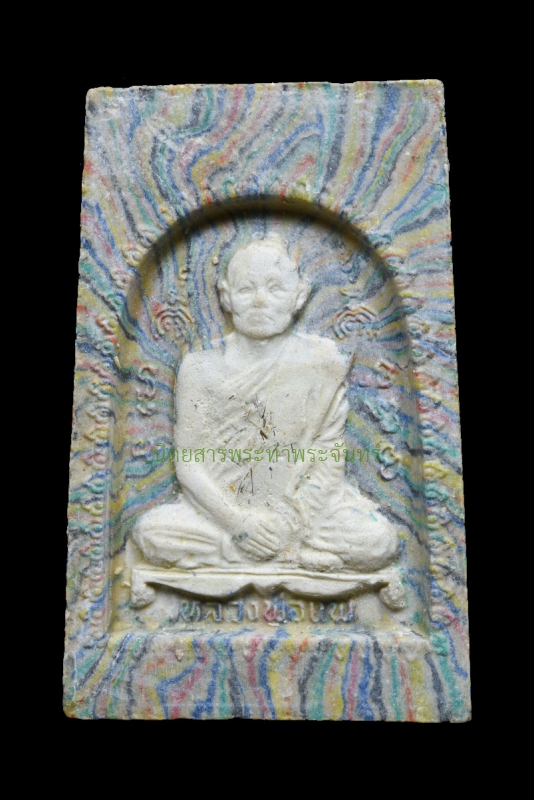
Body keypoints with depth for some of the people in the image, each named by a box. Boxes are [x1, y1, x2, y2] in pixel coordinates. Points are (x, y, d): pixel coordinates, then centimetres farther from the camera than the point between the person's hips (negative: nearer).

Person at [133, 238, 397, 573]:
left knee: (379, 542, -22)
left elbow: (329, 454, -4)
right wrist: (238, 519, -17)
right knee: (152, 533, -24)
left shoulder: (323, 363, -4)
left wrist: (294, 517, -16)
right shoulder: (202, 369, -4)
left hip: (302, 504, 1)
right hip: (223, 506, 0)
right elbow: (189, 464, -4)